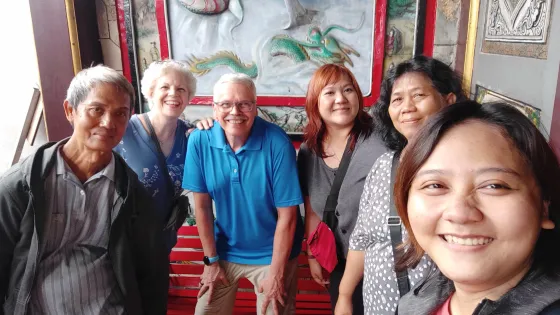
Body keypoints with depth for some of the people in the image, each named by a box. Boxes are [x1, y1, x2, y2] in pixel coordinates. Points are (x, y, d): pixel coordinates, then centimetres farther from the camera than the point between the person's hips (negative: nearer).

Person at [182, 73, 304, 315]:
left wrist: (277, 273, -13)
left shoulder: (278, 144, -22)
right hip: (224, 250, 3)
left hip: (271, 254, -2)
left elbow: (287, 215, -17)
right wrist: (211, 260, -2)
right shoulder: (199, 141, -14)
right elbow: (202, 205, -6)